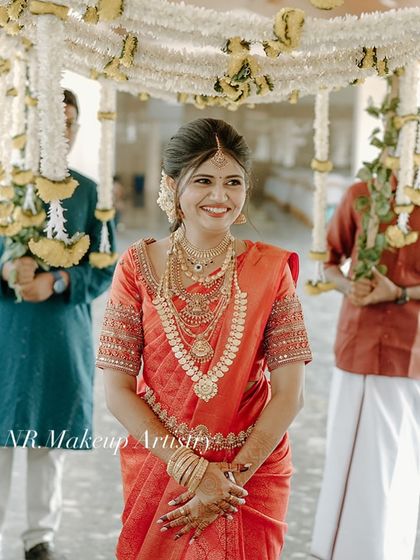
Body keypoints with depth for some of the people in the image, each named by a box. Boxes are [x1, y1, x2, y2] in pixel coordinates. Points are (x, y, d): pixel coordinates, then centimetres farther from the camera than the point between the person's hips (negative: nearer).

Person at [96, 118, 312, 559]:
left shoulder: (270, 270, -6)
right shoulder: (139, 267, -7)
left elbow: (289, 393, -9)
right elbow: (117, 391, -9)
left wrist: (231, 478, -16)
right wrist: (191, 469, -16)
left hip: (251, 472, 0)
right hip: (157, 469, 0)